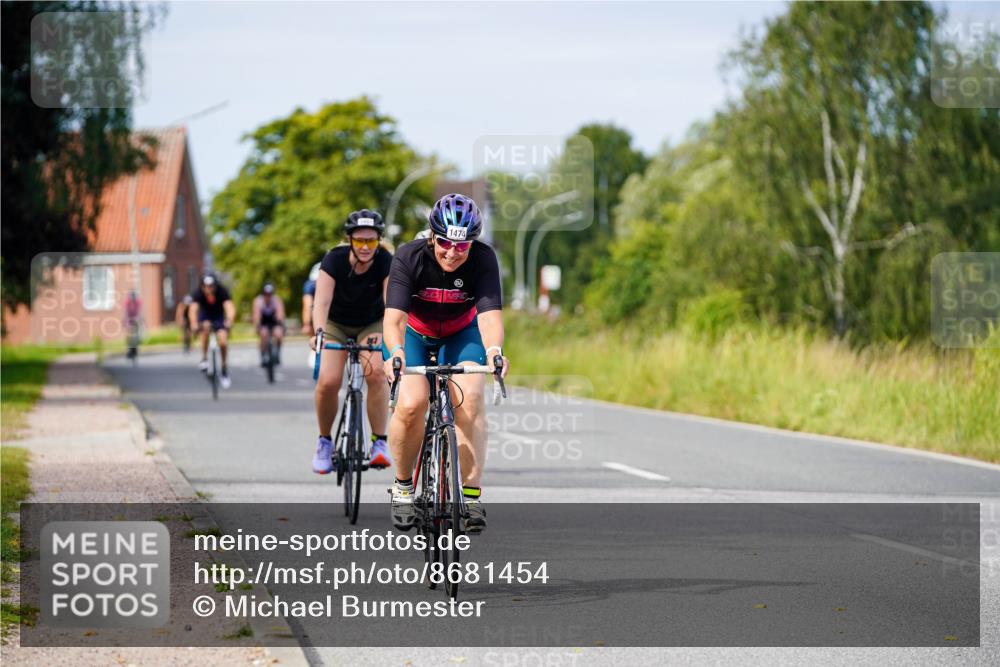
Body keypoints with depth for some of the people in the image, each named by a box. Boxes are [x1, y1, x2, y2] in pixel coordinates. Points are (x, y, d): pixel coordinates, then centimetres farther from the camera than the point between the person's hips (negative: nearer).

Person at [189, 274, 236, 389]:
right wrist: (194, 323, -62)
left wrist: (229, 320, -63)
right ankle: (204, 359, -19)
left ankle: (225, 372, 4)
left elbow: (229, 306, -43)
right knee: (206, 326, -34)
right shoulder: (198, 293, -29)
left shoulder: (222, 291, -30)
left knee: (223, 342, -15)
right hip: (205, 315, 0)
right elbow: (193, 309, -42)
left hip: (219, 316, 0)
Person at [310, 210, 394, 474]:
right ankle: (324, 442, 4)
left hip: (372, 325, 0)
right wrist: (318, 331, -54)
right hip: (336, 325, 0)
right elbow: (322, 301, -36)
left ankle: (379, 442, -16)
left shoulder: (386, 262, -24)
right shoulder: (334, 260, -25)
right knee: (328, 381, -19)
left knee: (375, 373, -27)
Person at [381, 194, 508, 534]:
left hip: (461, 332, 1)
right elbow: (394, 316, -38)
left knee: (469, 400, -25)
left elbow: (490, 314, -38)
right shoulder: (409, 257, -29)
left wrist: (493, 350, -59)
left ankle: (471, 494, -18)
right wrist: (396, 352, -59)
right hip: (413, 332, -1)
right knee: (411, 404, -24)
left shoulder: (483, 259, -26)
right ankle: (403, 486, -1)